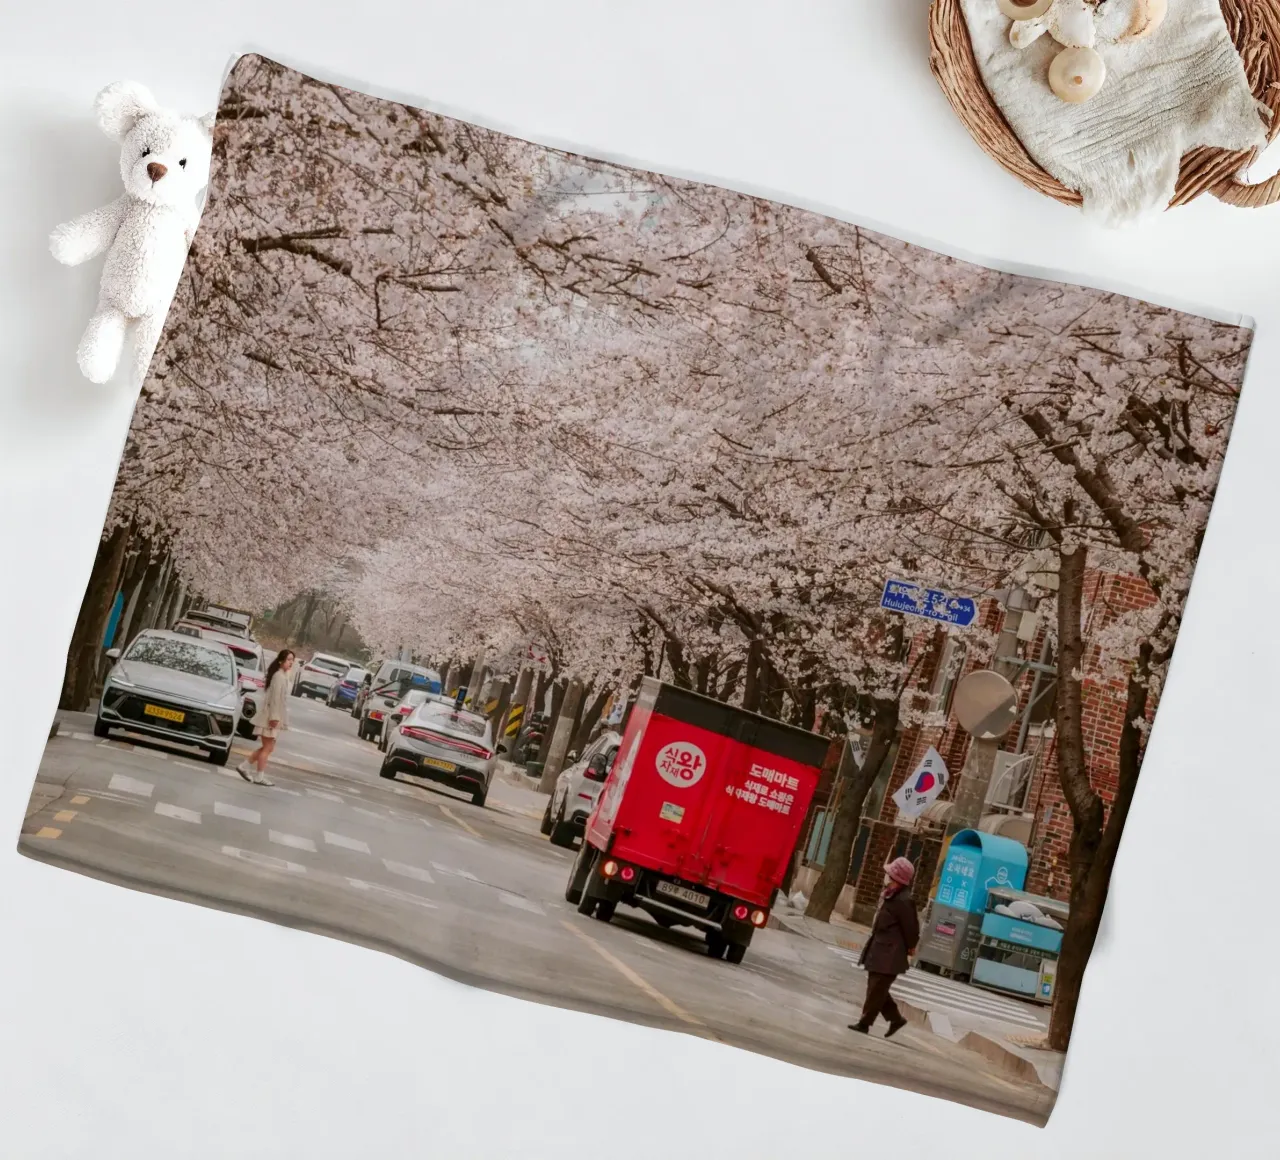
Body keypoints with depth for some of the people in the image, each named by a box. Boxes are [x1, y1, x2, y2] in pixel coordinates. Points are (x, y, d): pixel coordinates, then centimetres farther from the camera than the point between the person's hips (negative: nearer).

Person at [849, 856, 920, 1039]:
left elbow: (911, 928, -16)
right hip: (879, 950, 10)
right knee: (876, 988, 17)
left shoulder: (903, 901, -23)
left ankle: (865, 1023, 11)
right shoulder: (889, 895, 5)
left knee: (876, 989, 0)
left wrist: (910, 948, -2)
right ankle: (896, 1018, 28)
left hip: (889, 955, -10)